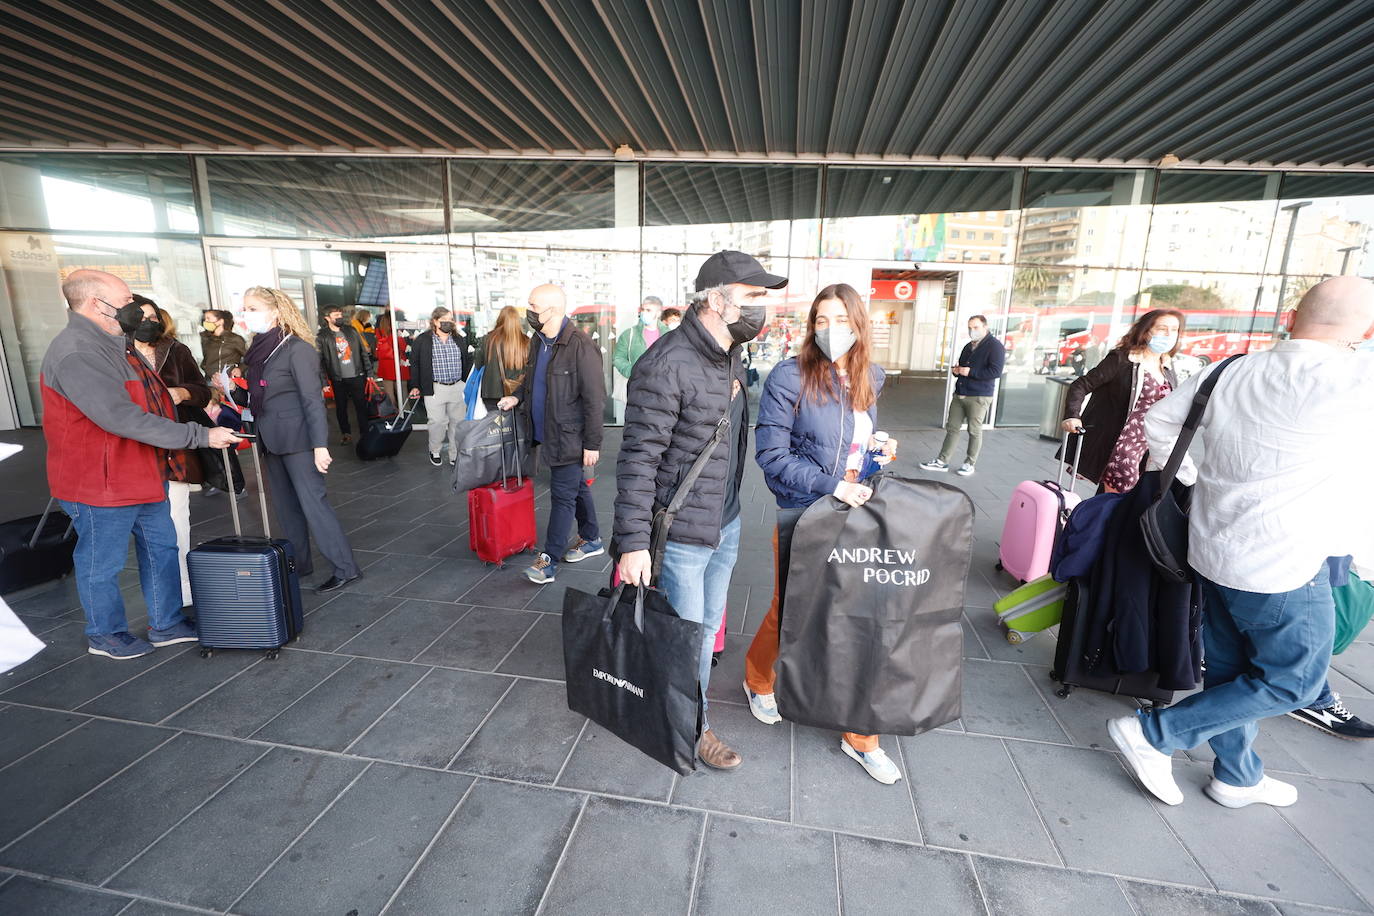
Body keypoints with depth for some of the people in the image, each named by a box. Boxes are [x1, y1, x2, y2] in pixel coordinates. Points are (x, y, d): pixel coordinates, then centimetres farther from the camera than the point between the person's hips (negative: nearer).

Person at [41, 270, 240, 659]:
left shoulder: (112, 344, 11)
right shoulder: (77, 353, -22)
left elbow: (148, 404, 17)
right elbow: (123, 419, -28)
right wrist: (200, 436, -27)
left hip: (143, 474, 10)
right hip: (101, 482, -10)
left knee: (161, 548, 16)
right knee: (103, 564, 9)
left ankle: (167, 625, 30)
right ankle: (105, 635, 28)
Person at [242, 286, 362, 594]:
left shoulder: (297, 349, -11)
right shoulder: (259, 350, 12)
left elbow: (313, 399, -17)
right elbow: (257, 398, 19)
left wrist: (320, 445, -21)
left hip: (297, 440, -8)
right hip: (272, 441, 8)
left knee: (313, 503, -7)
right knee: (285, 507, 13)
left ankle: (346, 568, -1)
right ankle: (298, 564, 24)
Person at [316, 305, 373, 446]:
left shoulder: (351, 330, 6)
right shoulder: (322, 337, -3)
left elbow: (364, 352, 8)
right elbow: (320, 361, -6)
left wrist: (369, 372, 4)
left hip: (357, 376, 1)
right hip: (338, 379, -1)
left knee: (362, 405, 4)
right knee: (341, 407, 9)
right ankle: (345, 433, 25)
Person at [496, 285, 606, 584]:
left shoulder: (580, 345, -20)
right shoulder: (538, 340, 7)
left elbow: (594, 399, -20)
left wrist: (592, 443, -18)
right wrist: (518, 396, 5)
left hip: (569, 437, -8)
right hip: (547, 433, 9)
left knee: (563, 495, 0)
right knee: (577, 487, 19)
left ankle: (550, 559, 10)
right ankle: (592, 540, 35)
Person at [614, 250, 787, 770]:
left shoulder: (730, 357, 6)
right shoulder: (667, 366, -23)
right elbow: (638, 460, -22)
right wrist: (633, 543, -22)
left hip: (727, 524, 8)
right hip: (682, 535, -8)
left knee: (708, 628, 22)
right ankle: (694, 727, 36)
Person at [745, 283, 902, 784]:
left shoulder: (867, 380, 6)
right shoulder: (789, 377, -12)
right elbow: (771, 453, -16)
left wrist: (879, 448, 4)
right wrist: (831, 485, -21)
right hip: (802, 516, -5)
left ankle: (860, 736, 28)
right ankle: (758, 680, 46)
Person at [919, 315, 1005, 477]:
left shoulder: (995, 346, -8)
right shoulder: (968, 346, 17)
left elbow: (995, 372, -19)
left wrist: (970, 372, -19)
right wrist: (956, 371, 6)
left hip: (979, 397, -7)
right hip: (959, 395, 7)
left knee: (974, 431, 3)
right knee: (952, 428, 7)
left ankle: (970, 464, 15)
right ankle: (942, 461, 11)